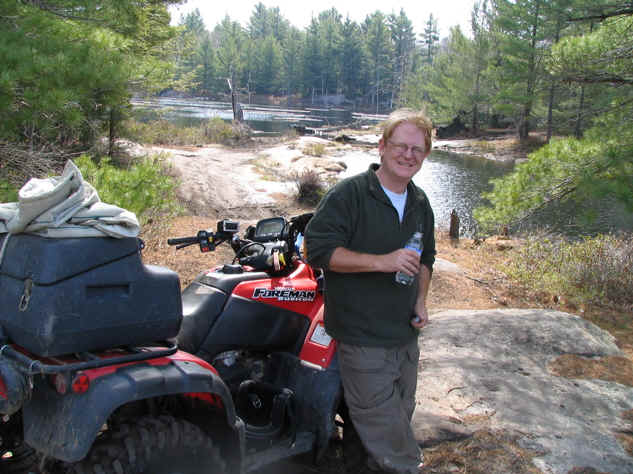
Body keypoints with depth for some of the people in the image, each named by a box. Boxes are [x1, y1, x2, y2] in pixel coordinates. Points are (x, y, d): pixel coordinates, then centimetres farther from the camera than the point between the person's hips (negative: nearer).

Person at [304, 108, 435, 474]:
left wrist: (421, 301, 8)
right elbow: (319, 249, -21)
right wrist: (382, 261, -26)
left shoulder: (420, 203, 10)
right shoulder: (348, 194, -13)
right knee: (383, 428, -4)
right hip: (363, 340, -7)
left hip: (406, 335, 7)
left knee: (401, 415, 19)